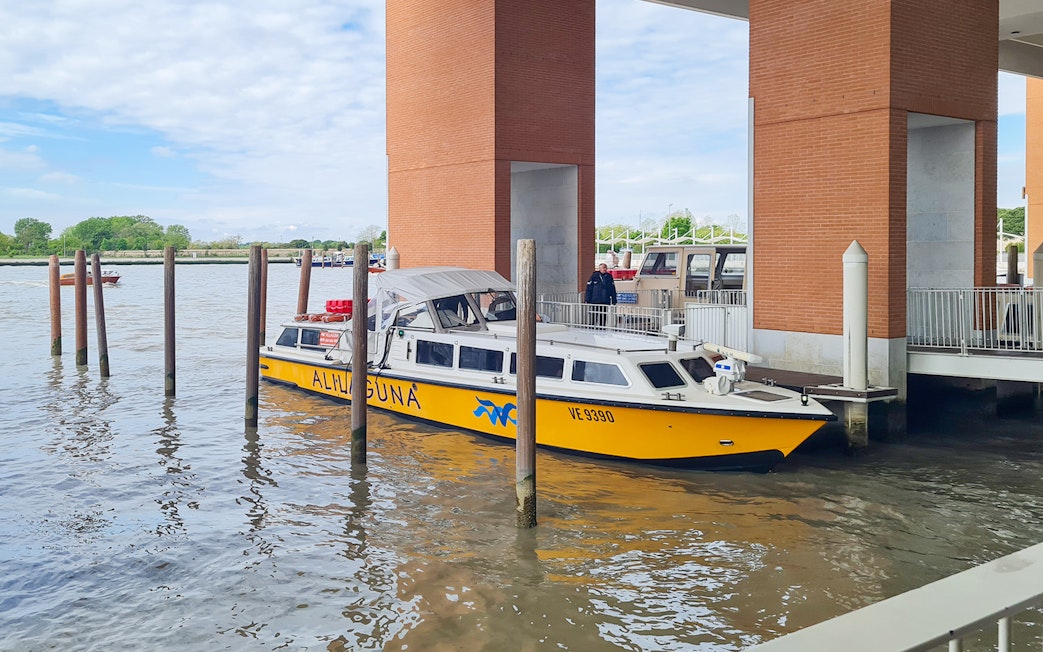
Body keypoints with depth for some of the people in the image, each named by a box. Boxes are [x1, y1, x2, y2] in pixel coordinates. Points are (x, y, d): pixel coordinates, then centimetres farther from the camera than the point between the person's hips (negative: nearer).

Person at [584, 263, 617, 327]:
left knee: (603, 316, 5)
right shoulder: (594, 276, -1)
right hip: (595, 301, -3)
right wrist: (588, 300, -6)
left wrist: (614, 300, 7)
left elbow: (613, 289, 11)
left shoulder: (609, 277, 8)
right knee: (594, 315, 0)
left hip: (605, 301, 3)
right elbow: (589, 288, -2)